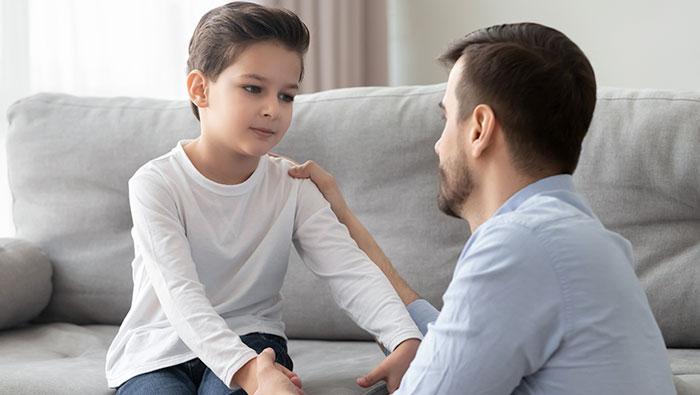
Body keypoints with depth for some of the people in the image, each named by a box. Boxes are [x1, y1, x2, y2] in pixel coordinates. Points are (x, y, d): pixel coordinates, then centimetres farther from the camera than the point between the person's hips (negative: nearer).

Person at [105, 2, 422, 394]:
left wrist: (406, 341, -35)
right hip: (159, 357, -1)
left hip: (250, 342, 2)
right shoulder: (157, 184, -14)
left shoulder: (293, 187, -2)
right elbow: (180, 293, -26)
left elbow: (350, 270, -15)